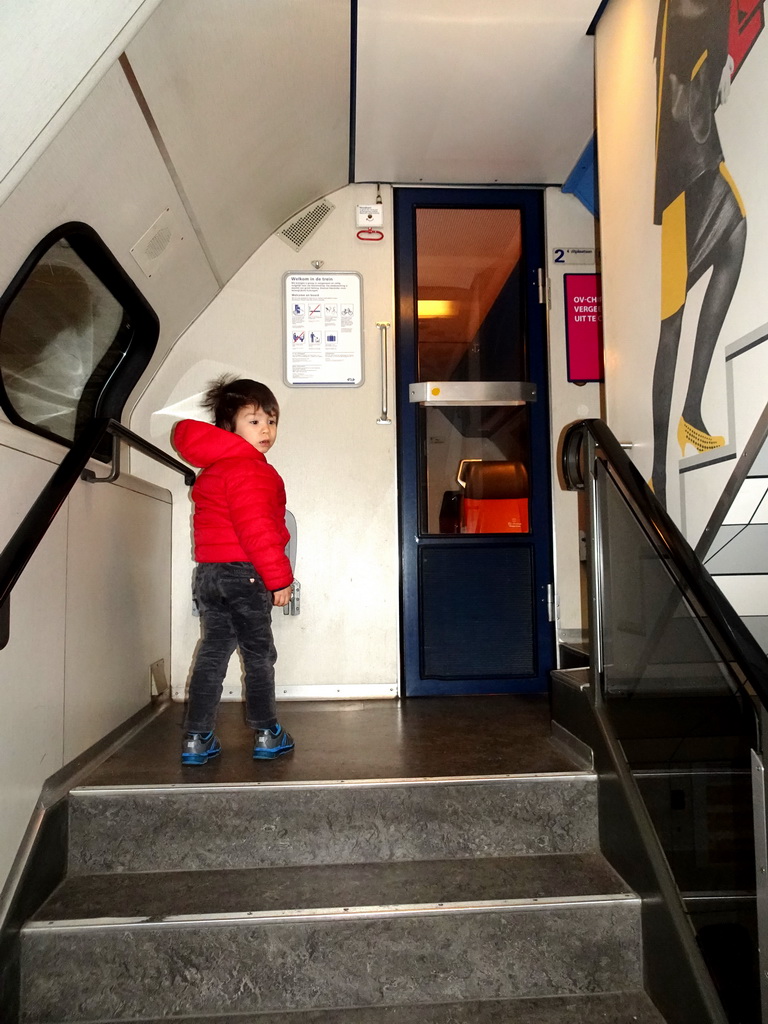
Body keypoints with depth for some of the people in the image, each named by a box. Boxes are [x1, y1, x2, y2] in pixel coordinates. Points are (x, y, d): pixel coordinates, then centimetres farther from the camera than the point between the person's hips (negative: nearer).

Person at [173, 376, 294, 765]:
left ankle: (196, 739, 15)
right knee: (259, 655, 5)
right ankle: (266, 734, 17)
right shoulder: (248, 470, -16)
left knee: (213, 651, 12)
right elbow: (256, 528, -22)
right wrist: (279, 577, -16)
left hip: (208, 572, 9)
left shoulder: (212, 469, 16)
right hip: (244, 573, -9)